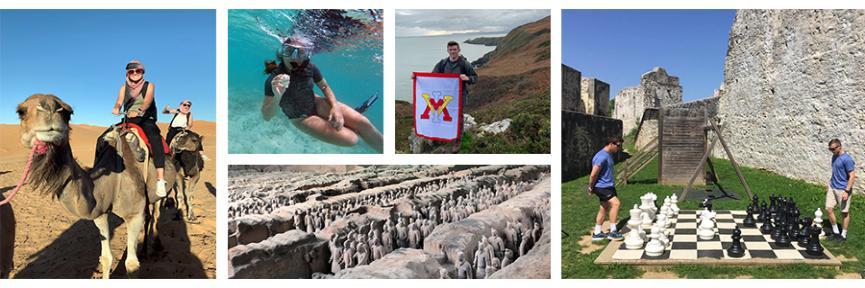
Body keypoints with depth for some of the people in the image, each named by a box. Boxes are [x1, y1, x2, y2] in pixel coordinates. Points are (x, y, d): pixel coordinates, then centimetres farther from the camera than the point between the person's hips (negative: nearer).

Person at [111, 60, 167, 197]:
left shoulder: (149, 85, 2)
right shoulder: (124, 87, 12)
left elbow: (148, 100, -16)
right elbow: (119, 102, 0)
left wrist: (139, 110, -37)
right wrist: (116, 108, -26)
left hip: (146, 119, -4)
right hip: (129, 119, 5)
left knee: (155, 138, -34)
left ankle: (160, 180, -45)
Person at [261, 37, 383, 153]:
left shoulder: (309, 67, -17)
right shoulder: (274, 79, -25)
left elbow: (325, 87, 1)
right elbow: (266, 116, -24)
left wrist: (335, 107, -17)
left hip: (316, 103, 3)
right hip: (301, 119, -3)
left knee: (363, 122, -16)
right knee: (350, 139, -19)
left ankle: (385, 152, 10)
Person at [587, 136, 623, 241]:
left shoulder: (609, 155, 11)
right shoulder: (602, 157, -22)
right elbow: (593, 175, -23)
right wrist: (591, 188, -9)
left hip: (608, 186, 10)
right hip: (602, 187, -10)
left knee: (604, 208, 12)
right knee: (615, 203, -17)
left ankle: (597, 233, 21)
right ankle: (613, 232, -11)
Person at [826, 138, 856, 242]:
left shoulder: (847, 159, -18)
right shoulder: (834, 157, 7)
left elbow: (852, 176, -18)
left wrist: (847, 191, -21)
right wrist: (829, 185, 20)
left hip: (843, 189, -7)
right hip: (832, 188, 7)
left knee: (844, 212, 5)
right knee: (829, 209, 5)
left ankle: (843, 235, 16)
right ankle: (835, 232, 20)